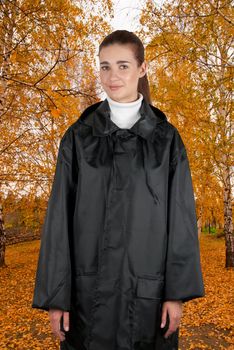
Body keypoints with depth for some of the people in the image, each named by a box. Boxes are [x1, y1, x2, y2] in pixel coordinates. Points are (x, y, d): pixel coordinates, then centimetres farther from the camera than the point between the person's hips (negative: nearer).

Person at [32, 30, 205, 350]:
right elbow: (59, 217, -2)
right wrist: (55, 295, -4)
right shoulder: (78, 136, 0)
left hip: (147, 288, 0)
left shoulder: (167, 138, 0)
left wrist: (178, 292, -6)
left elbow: (181, 217, -2)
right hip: (88, 289, 1)